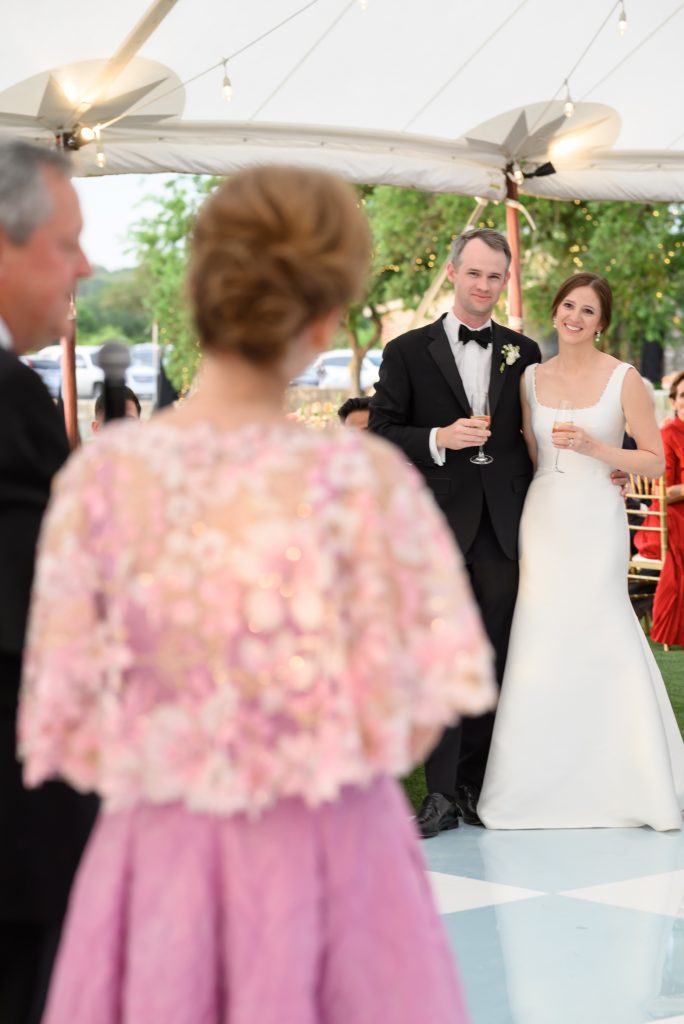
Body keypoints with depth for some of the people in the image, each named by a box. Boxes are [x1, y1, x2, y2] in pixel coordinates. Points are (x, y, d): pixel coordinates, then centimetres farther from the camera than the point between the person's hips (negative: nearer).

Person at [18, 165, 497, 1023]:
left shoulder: (101, 475, -8)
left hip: (157, 859, 2)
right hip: (324, 859, -2)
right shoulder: (362, 478, -13)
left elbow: (63, 718, -3)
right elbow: (413, 719, -9)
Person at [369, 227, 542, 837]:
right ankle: (442, 793, 0)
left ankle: (476, 785, 14)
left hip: (503, 530, 2)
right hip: (439, 529, -2)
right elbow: (380, 435, 0)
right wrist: (438, 439, -15)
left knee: (494, 660, 5)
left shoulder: (525, 354, 12)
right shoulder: (408, 352, 5)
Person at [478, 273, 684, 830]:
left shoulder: (624, 379, -3)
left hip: (596, 523, -3)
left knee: (599, 639, -6)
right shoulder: (532, 378, 9)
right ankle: (544, 784, 8)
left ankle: (622, 784, 6)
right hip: (543, 519, 4)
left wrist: (592, 447, -14)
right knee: (541, 644, 0)